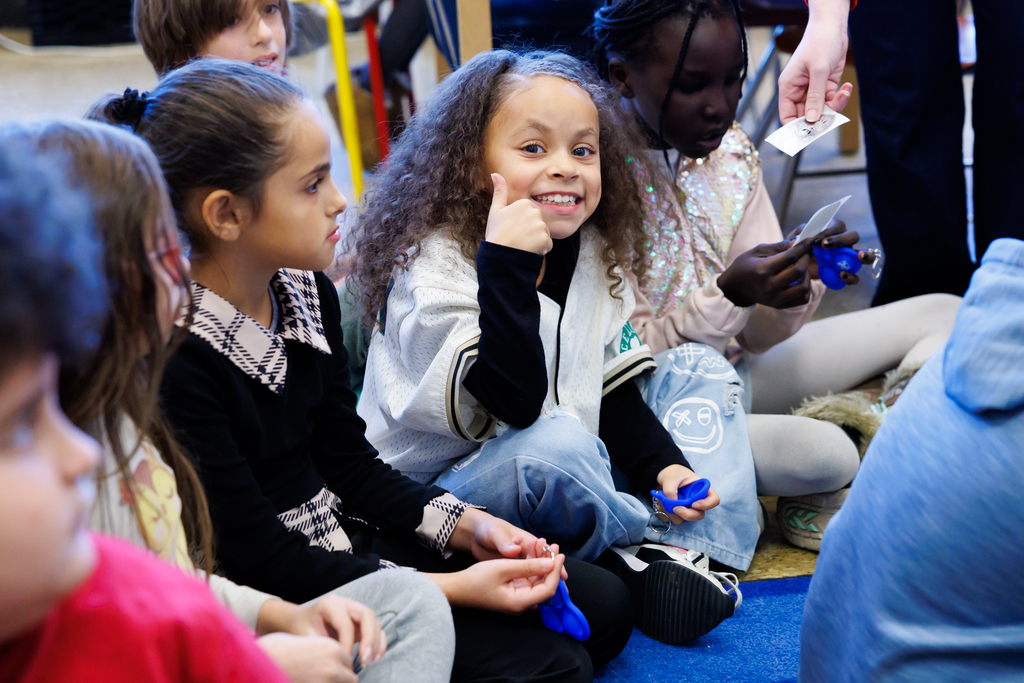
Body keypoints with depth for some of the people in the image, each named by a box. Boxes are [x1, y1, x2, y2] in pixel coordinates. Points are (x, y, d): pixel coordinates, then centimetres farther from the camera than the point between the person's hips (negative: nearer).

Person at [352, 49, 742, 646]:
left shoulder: (594, 258, 3)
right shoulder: (433, 267, -19)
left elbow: (612, 391, 7)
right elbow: (517, 401, -32)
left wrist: (665, 465, -9)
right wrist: (506, 263, -38)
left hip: (554, 483, 8)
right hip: (433, 498, -8)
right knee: (558, 444, -37)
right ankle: (650, 545, -8)